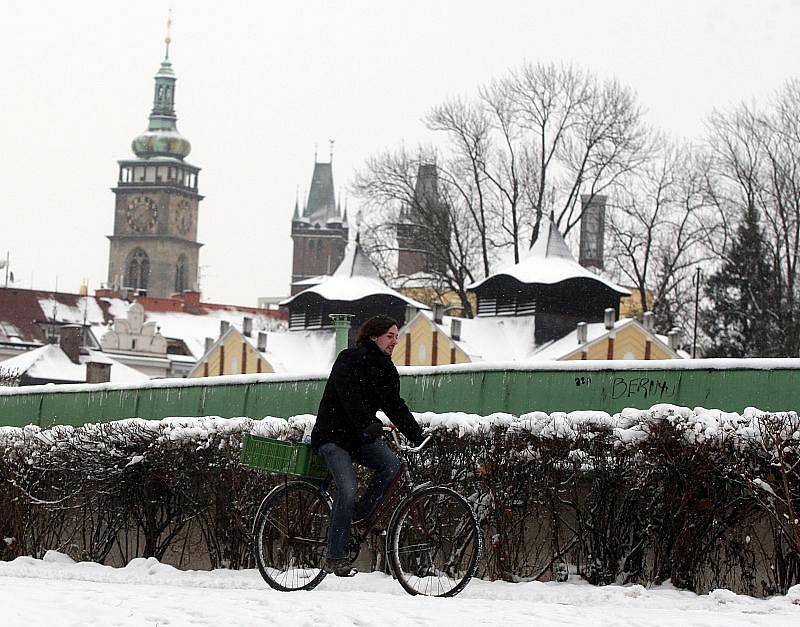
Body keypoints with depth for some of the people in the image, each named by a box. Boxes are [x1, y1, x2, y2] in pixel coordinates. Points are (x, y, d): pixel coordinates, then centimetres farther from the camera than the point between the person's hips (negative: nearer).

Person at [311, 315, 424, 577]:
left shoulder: (385, 369, 10)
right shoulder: (350, 359, -13)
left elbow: (394, 406, 8)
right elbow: (349, 397, -27)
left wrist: (419, 437, -2)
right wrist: (367, 425, -40)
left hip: (361, 437, 7)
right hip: (333, 436, -7)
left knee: (391, 465, -21)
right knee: (347, 489, -23)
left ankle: (359, 515, -4)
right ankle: (334, 557, -17)